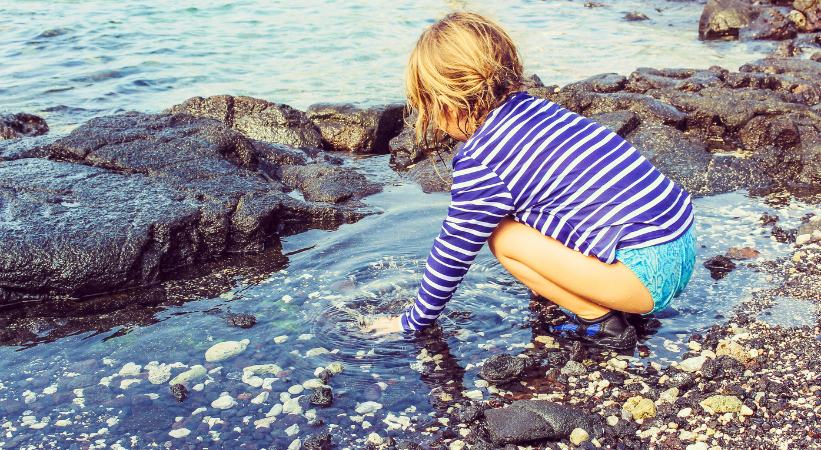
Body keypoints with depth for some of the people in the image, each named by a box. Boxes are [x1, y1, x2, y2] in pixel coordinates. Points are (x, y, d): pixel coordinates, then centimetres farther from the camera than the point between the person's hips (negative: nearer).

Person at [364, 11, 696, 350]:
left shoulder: (480, 162, -13)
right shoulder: (534, 107, 11)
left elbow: (454, 251, -2)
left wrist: (414, 321, 14)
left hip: (648, 273, -9)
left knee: (503, 237, -5)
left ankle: (600, 321, 0)